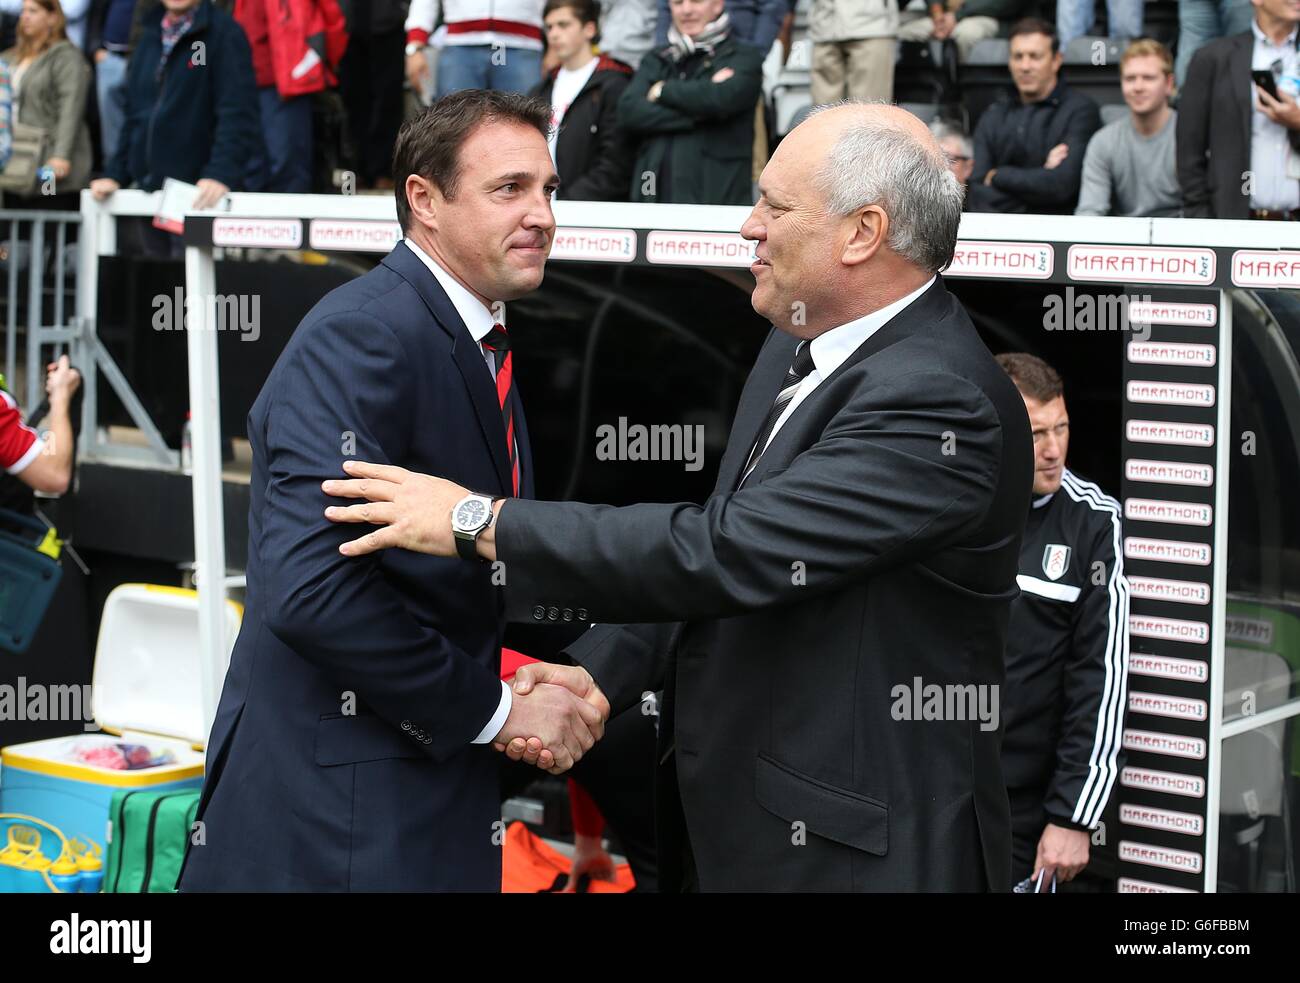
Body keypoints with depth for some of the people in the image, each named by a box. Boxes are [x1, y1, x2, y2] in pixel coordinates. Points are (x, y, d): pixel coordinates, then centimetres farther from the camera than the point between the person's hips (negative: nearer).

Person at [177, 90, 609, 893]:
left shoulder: (480, 346, 10)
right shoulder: (360, 338, -18)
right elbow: (310, 588, -28)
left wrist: (533, 685, -5)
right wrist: (493, 709, -18)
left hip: (434, 782, 9)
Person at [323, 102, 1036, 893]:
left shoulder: (942, 401, -23)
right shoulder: (800, 348, 7)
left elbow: (730, 552, -28)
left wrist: (481, 524, -22)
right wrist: (598, 672, -2)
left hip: (857, 853, -8)